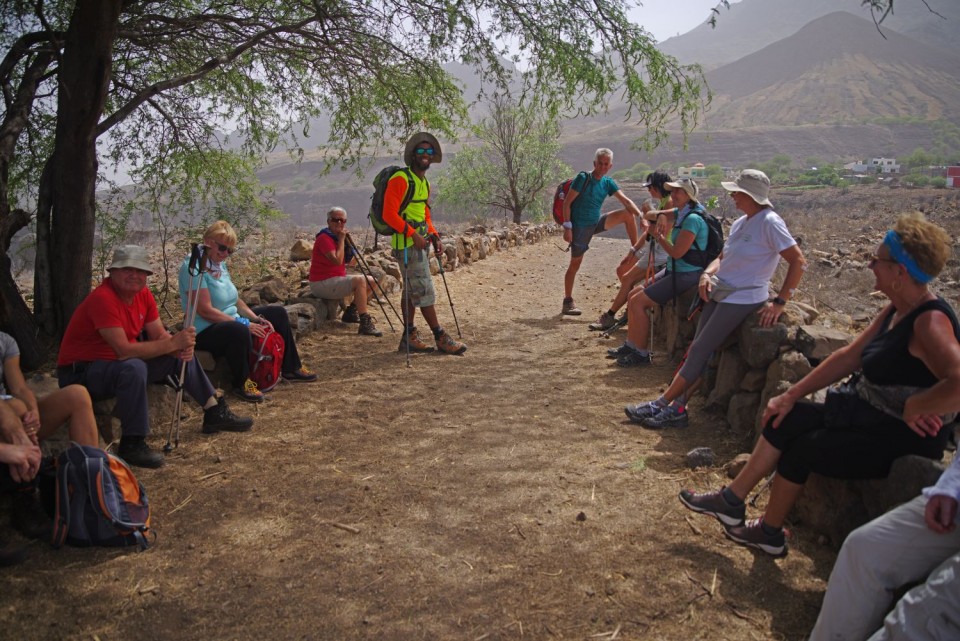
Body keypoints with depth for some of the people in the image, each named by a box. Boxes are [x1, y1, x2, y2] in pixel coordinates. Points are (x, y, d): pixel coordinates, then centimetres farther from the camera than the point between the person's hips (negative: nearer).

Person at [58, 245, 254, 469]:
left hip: (119, 364, 9)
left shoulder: (143, 294, -1)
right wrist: (173, 343, -32)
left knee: (182, 355, 7)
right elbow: (124, 350, -33)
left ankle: (215, 413, 16)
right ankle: (131, 445, -27)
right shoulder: (103, 298, -27)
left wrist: (181, 346, -22)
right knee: (134, 368, -39)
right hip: (80, 372, -9)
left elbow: (159, 335, 0)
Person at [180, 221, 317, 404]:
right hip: (206, 331, -10)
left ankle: (291, 369, 18)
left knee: (277, 313, 11)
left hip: (232, 321, 10)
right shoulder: (193, 266, -19)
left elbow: (235, 300, 12)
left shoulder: (220, 264, 8)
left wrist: (257, 318, -3)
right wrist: (245, 323, -25)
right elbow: (205, 310, -25)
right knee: (239, 331, -41)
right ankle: (241, 383, -16)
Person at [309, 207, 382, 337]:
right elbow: (337, 261, -28)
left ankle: (351, 312, 9)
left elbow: (351, 262, 10)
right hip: (322, 284, -10)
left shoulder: (339, 237, 13)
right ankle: (365, 324, -31)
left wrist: (348, 241, -2)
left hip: (336, 280, 10)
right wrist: (341, 240, -17)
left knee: (372, 282, 7)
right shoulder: (324, 238, -15)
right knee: (360, 280, -29)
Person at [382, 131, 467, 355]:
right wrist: (413, 234, -24)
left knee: (412, 291, 12)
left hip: (420, 243, 10)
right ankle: (441, 337, 0)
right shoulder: (401, 179, -12)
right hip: (407, 244, -10)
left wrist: (434, 237, 9)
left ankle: (409, 337, 19)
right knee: (424, 291, -6)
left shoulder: (424, 183, 17)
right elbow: (389, 214, -19)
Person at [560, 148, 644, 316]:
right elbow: (567, 203, -15)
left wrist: (641, 216, -21)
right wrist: (567, 227, -20)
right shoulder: (583, 178, -14)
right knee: (575, 264, 1)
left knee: (628, 214, -4)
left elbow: (626, 201, -6)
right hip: (580, 227, -6)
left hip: (596, 223, 6)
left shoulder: (608, 182, 2)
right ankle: (568, 302, 11)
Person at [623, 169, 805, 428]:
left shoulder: (769, 223, -14)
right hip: (719, 294, 9)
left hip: (743, 298, -8)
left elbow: (798, 261, -17)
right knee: (697, 350, 3)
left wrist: (779, 302, -20)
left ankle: (661, 405, -2)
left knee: (699, 351, -8)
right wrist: (707, 274, -2)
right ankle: (676, 409, 3)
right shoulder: (740, 223, 11)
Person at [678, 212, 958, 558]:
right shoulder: (896, 311, 5)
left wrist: (910, 409, -24)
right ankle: (731, 501, 12)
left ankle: (769, 533, 17)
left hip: (904, 439, -9)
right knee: (786, 418, 3)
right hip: (867, 414, 9)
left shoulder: (930, 322, -25)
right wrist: (791, 395, 4)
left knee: (801, 447, -6)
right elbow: (849, 356, 7)